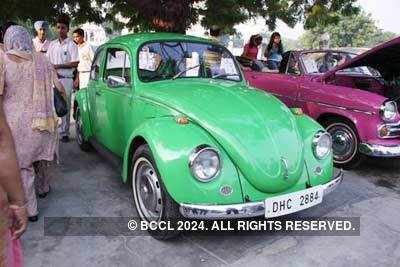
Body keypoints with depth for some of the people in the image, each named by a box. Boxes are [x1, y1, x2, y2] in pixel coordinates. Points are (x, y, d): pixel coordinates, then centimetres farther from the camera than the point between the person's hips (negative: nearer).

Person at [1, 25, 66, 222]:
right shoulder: (42, 60, 1)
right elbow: (59, 87, 6)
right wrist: (64, 97, 25)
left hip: (16, 123, -4)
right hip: (43, 120, 4)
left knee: (22, 165, 8)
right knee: (41, 156, 25)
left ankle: (30, 210, 16)